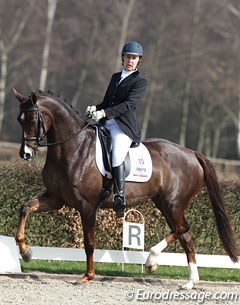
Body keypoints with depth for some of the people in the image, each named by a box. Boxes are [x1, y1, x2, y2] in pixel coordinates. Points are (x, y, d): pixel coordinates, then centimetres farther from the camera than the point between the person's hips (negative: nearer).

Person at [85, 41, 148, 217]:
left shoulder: (140, 82, 0)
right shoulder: (116, 77, 23)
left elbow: (129, 104, -13)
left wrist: (104, 113, -23)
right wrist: (95, 109, 3)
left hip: (124, 127, -8)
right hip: (106, 124, 8)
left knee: (117, 156, -30)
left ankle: (120, 197, -35)